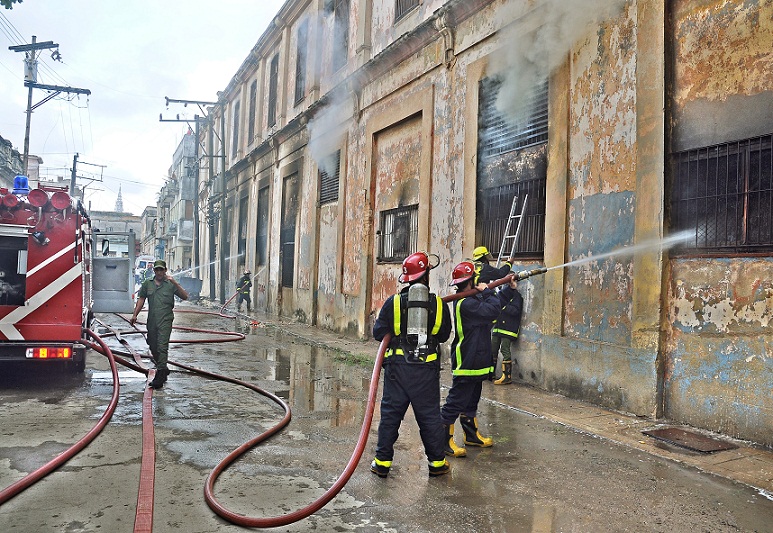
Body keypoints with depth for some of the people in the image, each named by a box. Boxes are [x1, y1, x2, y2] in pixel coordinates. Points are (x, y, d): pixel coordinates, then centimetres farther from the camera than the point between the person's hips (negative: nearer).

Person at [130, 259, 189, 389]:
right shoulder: (147, 283, 12)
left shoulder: (170, 284, 1)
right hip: (151, 320, 5)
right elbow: (141, 299, 17)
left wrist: (175, 283, -17)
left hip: (165, 320, -5)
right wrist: (135, 315, 11)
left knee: (162, 347, -11)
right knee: (153, 347, 13)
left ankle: (160, 376, -11)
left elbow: (185, 296, -7)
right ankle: (163, 369, 32)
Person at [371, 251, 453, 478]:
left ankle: (383, 462, 15)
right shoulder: (438, 304, -3)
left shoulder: (394, 302, -6)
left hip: (398, 366, 0)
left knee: (390, 413, 9)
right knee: (429, 415, 11)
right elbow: (444, 335, 7)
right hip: (427, 368, 1)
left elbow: (378, 333, -2)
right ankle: (437, 462, 21)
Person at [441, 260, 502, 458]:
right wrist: (487, 291, -13)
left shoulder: (471, 299, 11)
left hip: (475, 362, 11)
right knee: (455, 402, -5)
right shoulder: (466, 303, -22)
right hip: (466, 364, -11)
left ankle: (471, 434, 34)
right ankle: (443, 441, 2)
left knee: (471, 401, 21)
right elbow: (492, 311, -28)